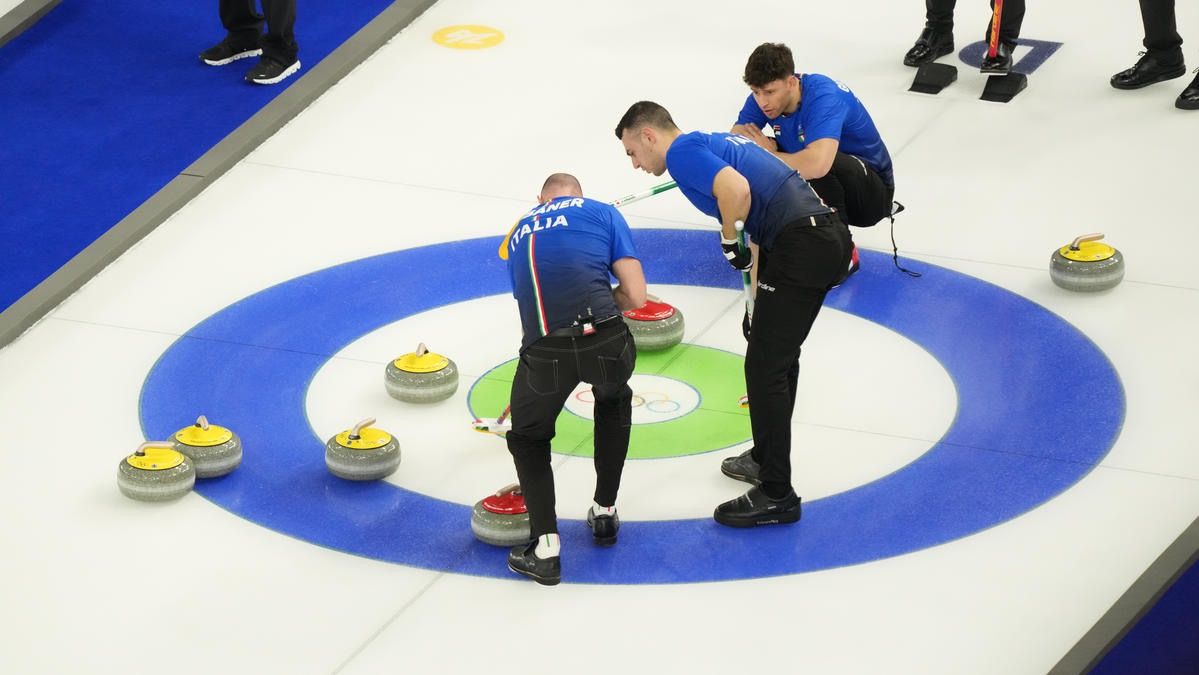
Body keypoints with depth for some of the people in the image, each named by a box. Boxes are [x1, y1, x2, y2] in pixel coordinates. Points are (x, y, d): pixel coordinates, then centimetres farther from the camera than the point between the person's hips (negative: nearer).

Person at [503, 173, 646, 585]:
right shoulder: (602, 213, 19)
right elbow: (635, 296, 10)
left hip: (544, 351, 1)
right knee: (614, 403, 36)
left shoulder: (521, 231, 30)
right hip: (606, 341, -1)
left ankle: (545, 547, 8)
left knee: (528, 438, 26)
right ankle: (604, 512, 38)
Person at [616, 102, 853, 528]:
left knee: (765, 366, -3)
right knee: (779, 358, 24)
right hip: (830, 236, 10)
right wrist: (757, 305, 29)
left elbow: (736, 190, -24)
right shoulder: (715, 143, 26)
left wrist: (730, 241, -5)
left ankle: (777, 494, 0)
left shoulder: (682, 151, -4)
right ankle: (768, 459, 37)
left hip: (800, 245, -10)